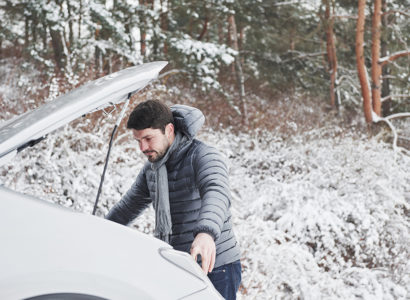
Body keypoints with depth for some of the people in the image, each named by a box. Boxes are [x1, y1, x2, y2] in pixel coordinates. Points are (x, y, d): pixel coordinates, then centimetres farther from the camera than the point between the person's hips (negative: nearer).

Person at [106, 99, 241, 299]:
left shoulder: (202, 156, -15)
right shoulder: (151, 168, 11)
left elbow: (217, 193, -36)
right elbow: (128, 206, 27)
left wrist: (206, 232, -55)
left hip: (215, 268, -7)